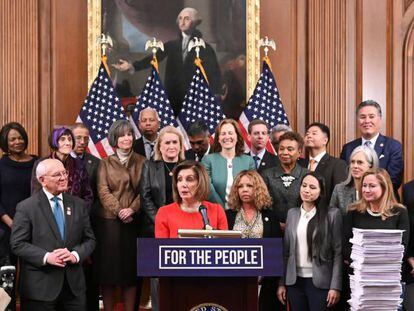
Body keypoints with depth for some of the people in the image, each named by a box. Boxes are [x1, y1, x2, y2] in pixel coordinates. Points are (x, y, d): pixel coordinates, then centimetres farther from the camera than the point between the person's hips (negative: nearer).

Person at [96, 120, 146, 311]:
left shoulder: (141, 162, 8)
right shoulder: (105, 163, 6)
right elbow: (103, 191, -4)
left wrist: (131, 209, -13)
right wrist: (119, 211, -15)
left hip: (133, 222, 1)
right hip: (109, 221, -1)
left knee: (131, 268, 4)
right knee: (108, 268, 1)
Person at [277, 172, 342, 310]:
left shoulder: (332, 214, -4)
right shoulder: (292, 213, 7)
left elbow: (338, 253, -6)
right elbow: (286, 251, 8)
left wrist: (335, 286, -11)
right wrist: (282, 283, 5)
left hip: (320, 282, -3)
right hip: (294, 281, 4)